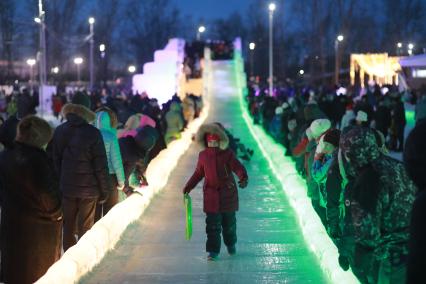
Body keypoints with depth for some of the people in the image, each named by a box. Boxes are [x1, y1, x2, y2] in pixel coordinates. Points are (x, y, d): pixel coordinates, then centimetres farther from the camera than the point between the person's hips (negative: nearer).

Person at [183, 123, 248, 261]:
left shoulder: (227, 154, -5)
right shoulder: (203, 155, 4)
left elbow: (238, 167, -12)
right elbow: (198, 174, 14)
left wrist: (243, 178, -32)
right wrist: (188, 187, 10)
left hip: (228, 193, -1)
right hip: (211, 194, 1)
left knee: (229, 222, 11)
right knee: (212, 224, -5)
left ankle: (231, 244, 37)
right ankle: (213, 251, 1)